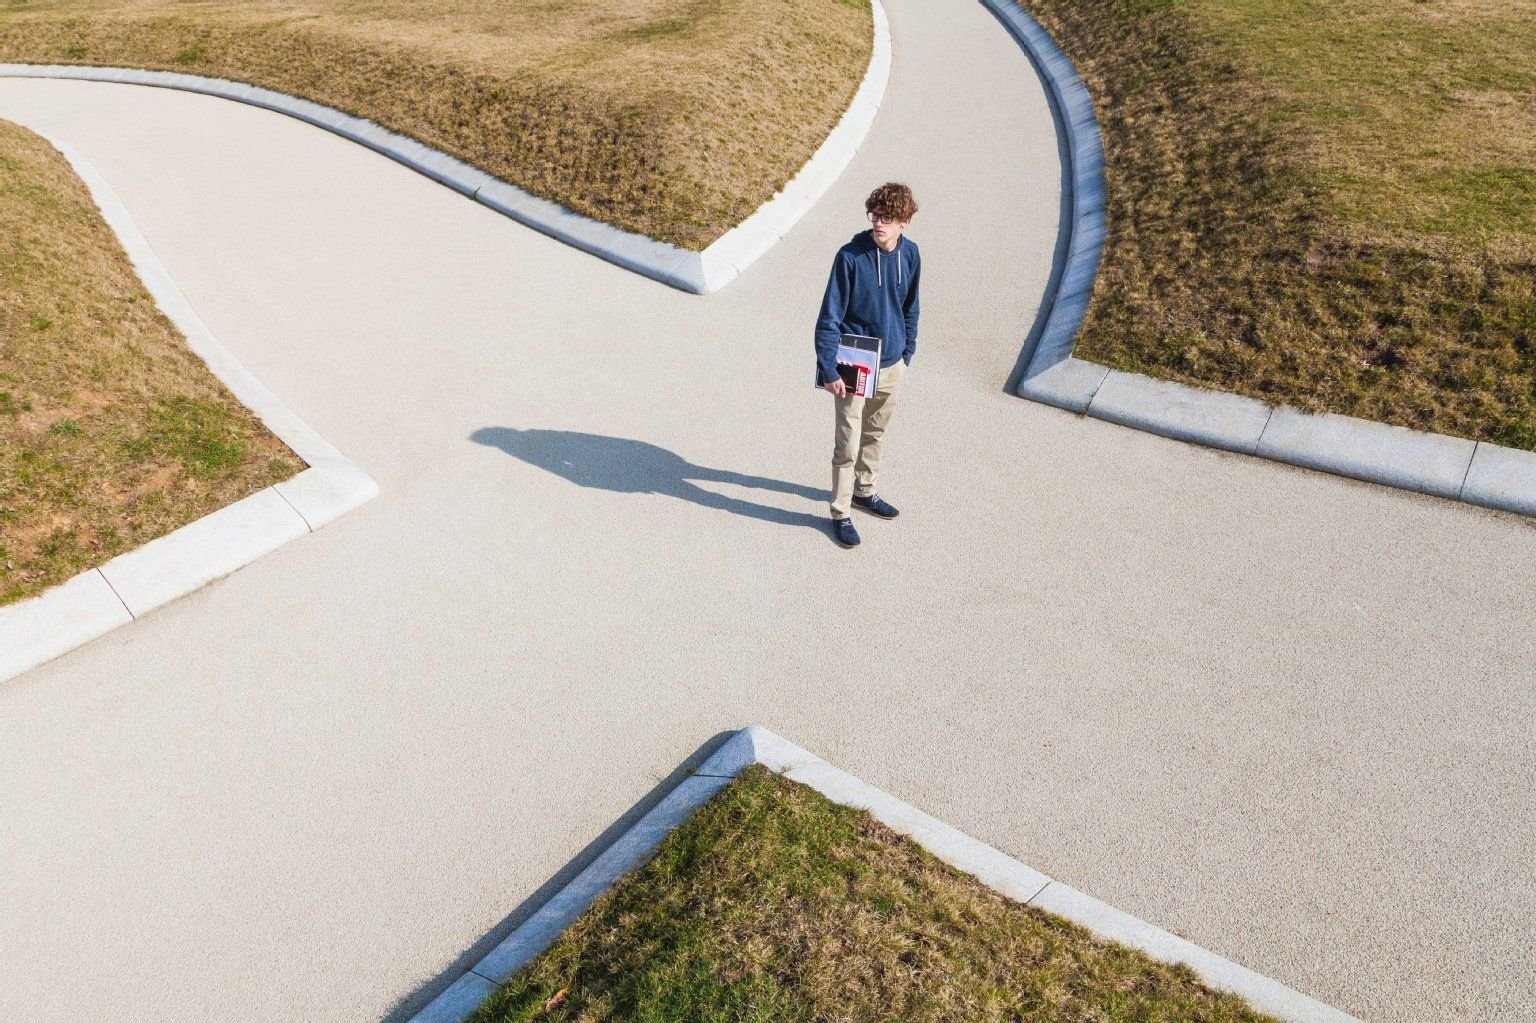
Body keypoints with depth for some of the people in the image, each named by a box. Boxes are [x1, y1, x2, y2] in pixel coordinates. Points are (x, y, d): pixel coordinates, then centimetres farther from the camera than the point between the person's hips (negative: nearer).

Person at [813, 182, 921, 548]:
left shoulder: (910, 254, -3)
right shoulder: (851, 256, -19)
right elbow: (829, 317, -17)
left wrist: (907, 353, 14)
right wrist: (828, 370, -20)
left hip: (891, 363, 6)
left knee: (875, 432, 22)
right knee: (848, 444, 0)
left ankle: (864, 491, 42)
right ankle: (841, 513, 16)